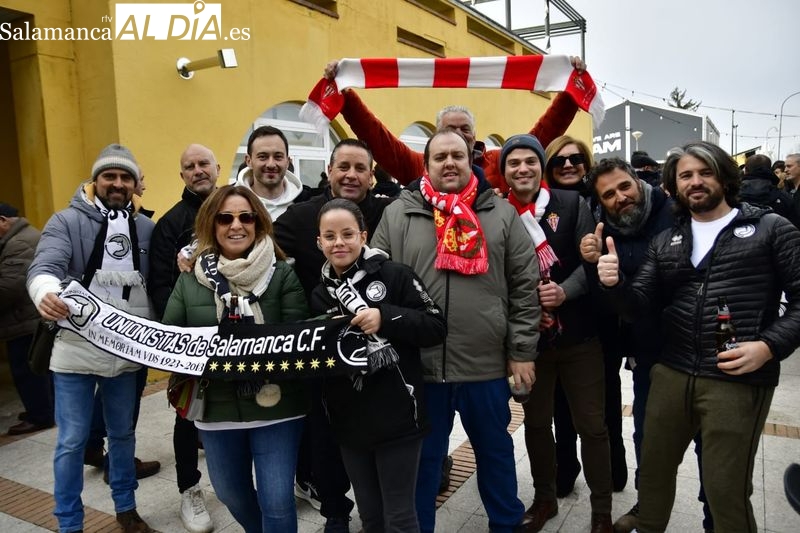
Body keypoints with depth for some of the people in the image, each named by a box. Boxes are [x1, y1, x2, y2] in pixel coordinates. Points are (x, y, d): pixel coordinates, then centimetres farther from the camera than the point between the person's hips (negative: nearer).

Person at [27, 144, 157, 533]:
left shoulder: (146, 228, 5)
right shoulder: (67, 221, -4)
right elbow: (45, 266, -19)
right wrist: (45, 292, -41)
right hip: (76, 350, -3)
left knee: (123, 433, 18)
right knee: (72, 441, 7)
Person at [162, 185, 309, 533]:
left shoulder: (283, 274, -7)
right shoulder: (190, 279, 2)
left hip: (275, 405, -3)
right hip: (216, 406, 4)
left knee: (276, 501, 1)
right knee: (230, 494, 23)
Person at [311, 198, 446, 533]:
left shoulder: (395, 276, -7)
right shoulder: (319, 296, 7)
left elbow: (437, 328, -11)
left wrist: (386, 318, -23)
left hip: (396, 418, -4)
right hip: (349, 424, 5)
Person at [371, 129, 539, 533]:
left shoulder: (501, 214, 2)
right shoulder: (397, 216, 1)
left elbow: (525, 288, 2)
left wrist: (522, 351, -1)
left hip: (487, 365, 1)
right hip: (419, 366, -1)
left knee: (495, 451, 21)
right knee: (423, 458, 16)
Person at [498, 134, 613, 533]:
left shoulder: (571, 204, -2)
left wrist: (565, 291, -20)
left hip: (577, 334, -1)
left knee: (591, 424, 8)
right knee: (536, 422, 17)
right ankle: (545, 497, 38)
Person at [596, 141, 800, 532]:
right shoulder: (665, 242, 11)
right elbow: (638, 304, 5)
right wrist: (614, 282, -16)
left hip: (738, 379, -4)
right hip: (671, 373, 4)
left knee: (725, 488, 6)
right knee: (654, 467, 17)